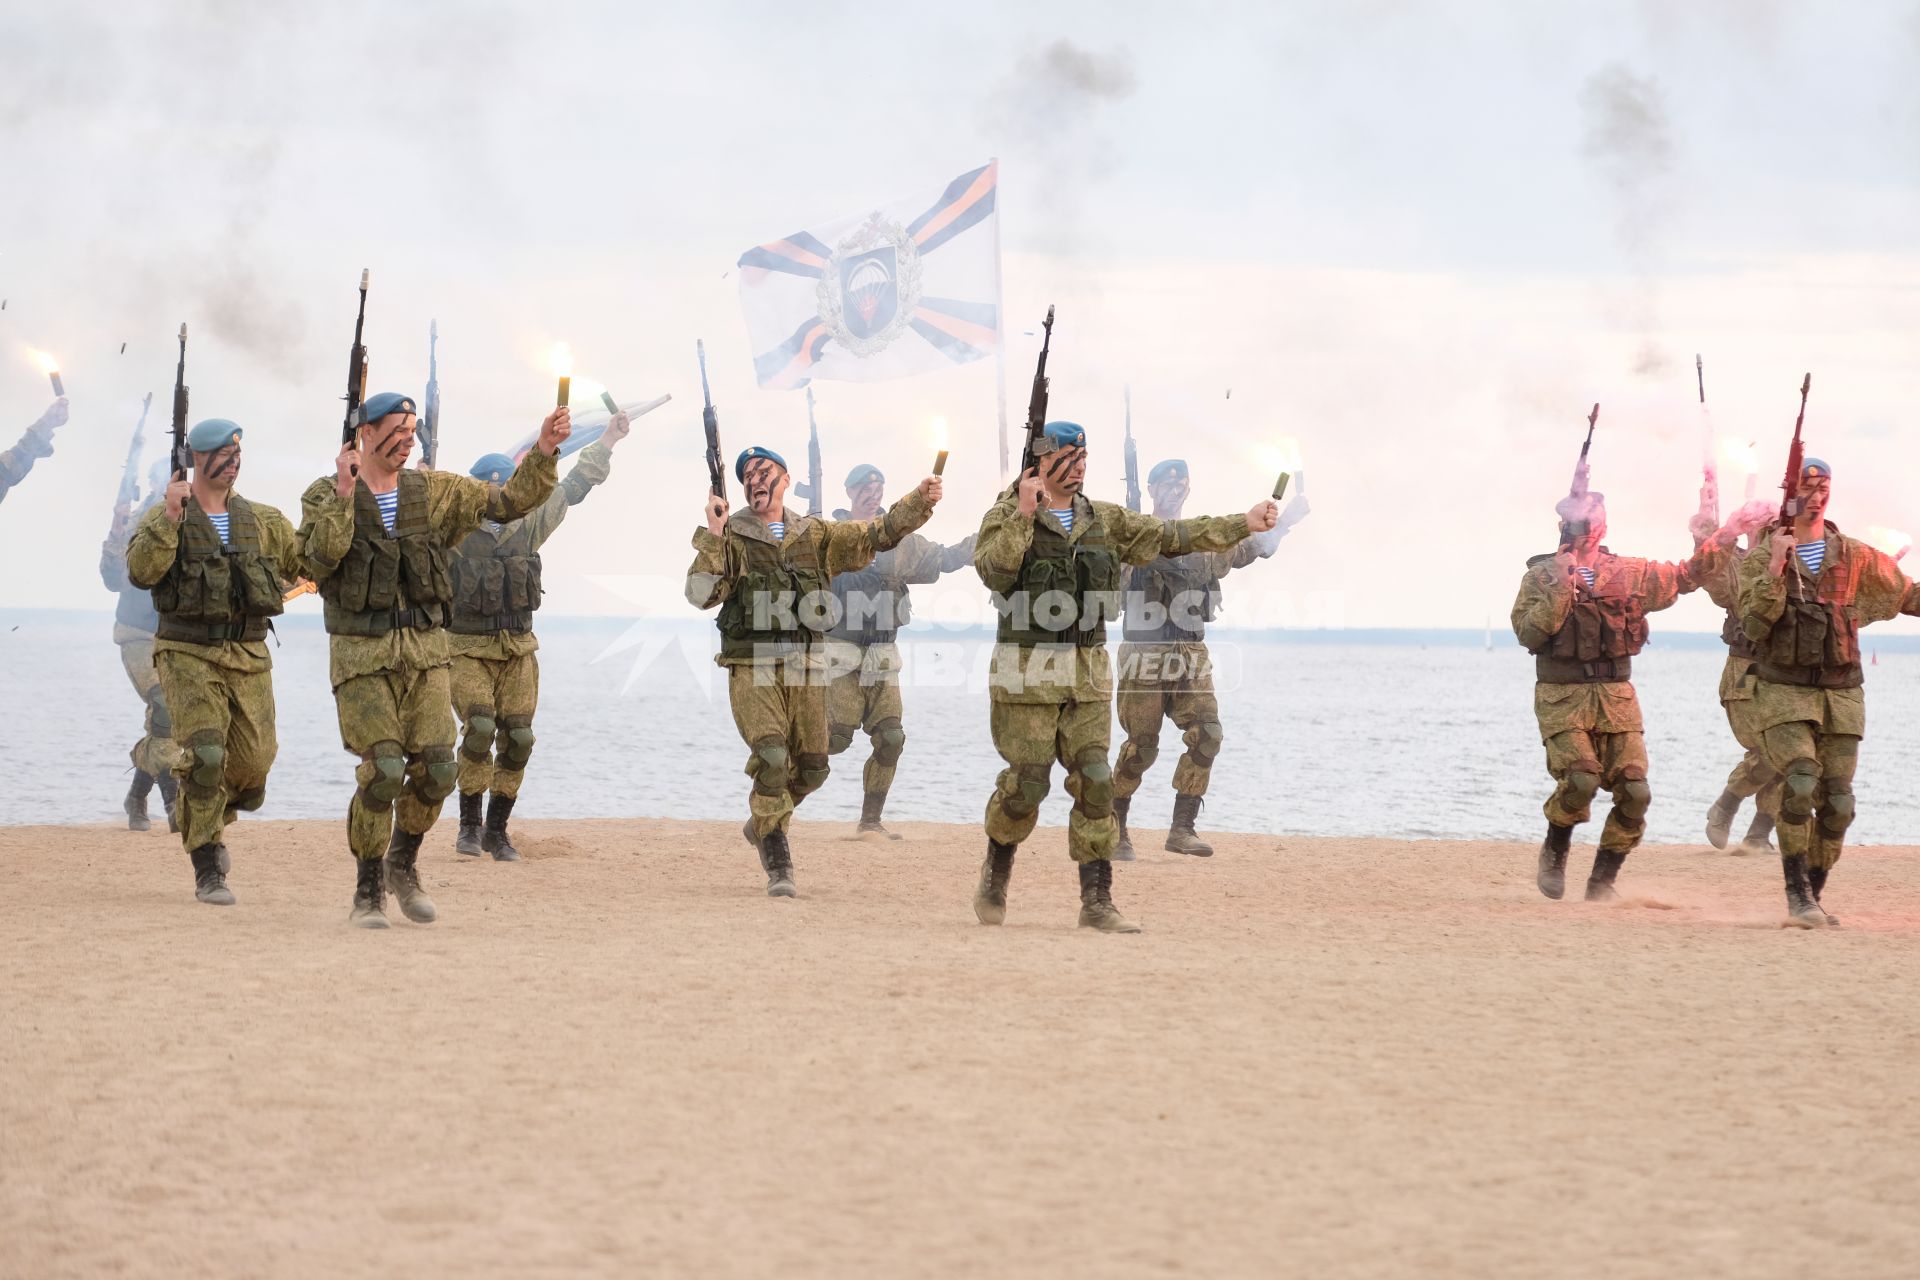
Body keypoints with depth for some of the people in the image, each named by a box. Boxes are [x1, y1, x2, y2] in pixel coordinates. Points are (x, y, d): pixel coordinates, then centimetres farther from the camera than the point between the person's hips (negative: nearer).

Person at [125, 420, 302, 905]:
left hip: (249, 658, 4)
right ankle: (207, 869, -6)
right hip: (189, 656, -4)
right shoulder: (165, 517, -2)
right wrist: (171, 516, -25)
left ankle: (210, 821, 32)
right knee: (204, 756, -16)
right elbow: (140, 570, -17)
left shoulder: (262, 521, 11)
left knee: (253, 763, 0)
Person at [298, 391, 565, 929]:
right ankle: (368, 892, 2)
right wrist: (343, 496, -21)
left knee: (436, 767, -4)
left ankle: (403, 864, 23)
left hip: (424, 648, 4)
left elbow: (511, 501, 5)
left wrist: (543, 452, -9)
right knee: (383, 769, -14)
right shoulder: (325, 495, -1)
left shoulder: (434, 491, 8)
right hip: (361, 652, -4)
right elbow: (317, 562, -18)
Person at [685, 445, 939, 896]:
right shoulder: (732, 538, -1)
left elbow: (880, 533, 8)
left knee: (810, 769, 10)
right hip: (753, 668, -4)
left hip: (805, 668, 4)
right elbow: (701, 594, -12)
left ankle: (763, 823, 38)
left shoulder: (817, 536, 10)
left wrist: (919, 502, -6)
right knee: (771, 758, -19)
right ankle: (778, 864, -11)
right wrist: (712, 535, -19)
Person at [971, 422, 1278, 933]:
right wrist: (1023, 515, -25)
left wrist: (1242, 524, 1)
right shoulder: (1006, 517, -4)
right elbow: (992, 570, -21)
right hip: (1027, 673, -4)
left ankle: (1097, 901, 0)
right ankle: (997, 870, 23)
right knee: (1026, 783, -3)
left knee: (1094, 783, -2)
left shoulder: (1104, 520, 11)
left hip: (1088, 674, 5)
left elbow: (1170, 536, 8)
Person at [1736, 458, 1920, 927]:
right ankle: (1797, 891, -17)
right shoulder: (1761, 557, 0)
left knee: (1837, 802, 1)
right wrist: (1776, 567, -19)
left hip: (1842, 692, 4)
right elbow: (1754, 624, -11)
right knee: (1801, 781, -23)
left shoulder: (1855, 557, 8)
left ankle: (1813, 896, 14)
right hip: (1784, 690, -3)